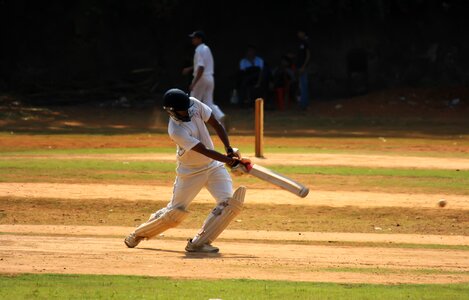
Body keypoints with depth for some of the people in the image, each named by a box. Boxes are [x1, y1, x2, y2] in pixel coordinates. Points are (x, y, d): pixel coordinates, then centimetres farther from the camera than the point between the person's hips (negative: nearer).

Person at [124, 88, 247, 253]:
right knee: (175, 212, 3)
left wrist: (229, 150, -17)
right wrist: (228, 160, -37)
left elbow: (217, 125, -5)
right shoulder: (176, 131, -29)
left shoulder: (194, 104, -12)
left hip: (213, 165, 6)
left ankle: (199, 242, -9)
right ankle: (138, 234, 28)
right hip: (190, 171, -5)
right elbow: (204, 151, -31)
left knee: (229, 203, -13)